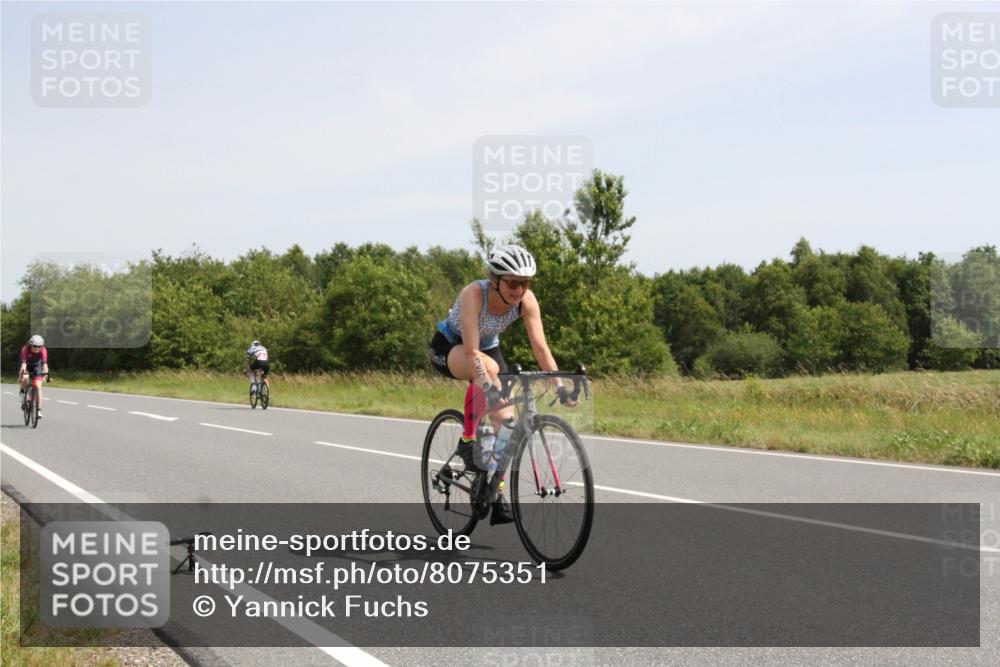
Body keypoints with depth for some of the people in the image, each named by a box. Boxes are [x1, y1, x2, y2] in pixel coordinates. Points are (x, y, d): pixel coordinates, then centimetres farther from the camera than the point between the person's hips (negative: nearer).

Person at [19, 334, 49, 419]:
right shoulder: (25, 349, -32)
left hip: (37, 367, 1)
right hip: (27, 366, -1)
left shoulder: (43, 351, -29)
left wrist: (45, 374, -53)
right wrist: (21, 375, -54)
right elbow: (23, 363, -42)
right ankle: (23, 393, -4)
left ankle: (39, 410, -12)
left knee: (38, 386, -15)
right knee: (25, 378, -34)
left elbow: (45, 363, -38)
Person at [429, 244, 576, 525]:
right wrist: (489, 386, -54)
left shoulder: (526, 300, -23)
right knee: (489, 367, -38)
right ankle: (467, 441, -20)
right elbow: (472, 351, -42)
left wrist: (560, 386, -31)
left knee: (505, 418, -11)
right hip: (448, 347, -5)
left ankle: (497, 495, 2)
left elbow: (540, 347, -22)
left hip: (488, 347, 5)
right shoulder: (474, 294, -35)